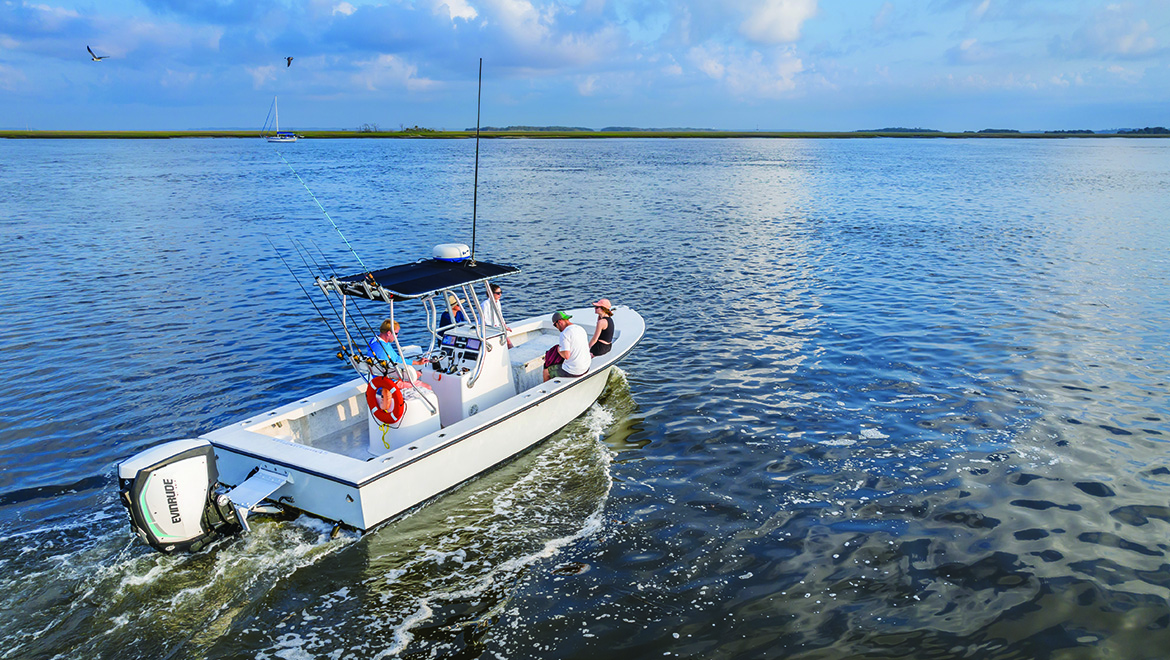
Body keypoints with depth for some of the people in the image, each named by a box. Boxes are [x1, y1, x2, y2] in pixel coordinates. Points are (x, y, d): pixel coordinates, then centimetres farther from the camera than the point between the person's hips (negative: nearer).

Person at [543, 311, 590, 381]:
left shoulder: (564, 334, -20)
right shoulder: (581, 329, 7)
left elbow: (566, 356, -26)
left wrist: (559, 350, -4)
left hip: (572, 372, -8)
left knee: (546, 371, 13)